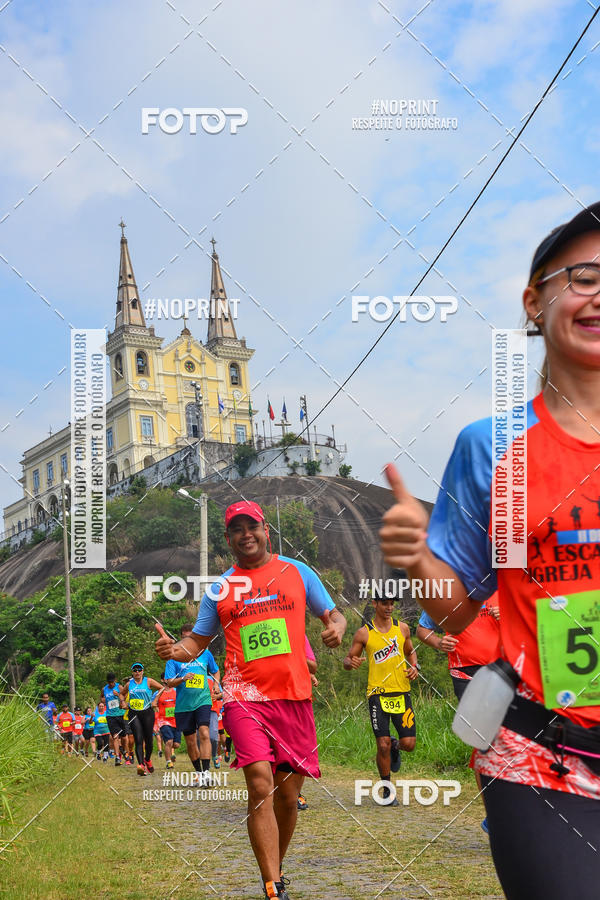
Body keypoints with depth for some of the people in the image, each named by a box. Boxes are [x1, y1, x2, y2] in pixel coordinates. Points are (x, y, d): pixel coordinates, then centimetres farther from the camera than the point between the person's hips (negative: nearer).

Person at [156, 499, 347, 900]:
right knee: (260, 785, -19)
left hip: (294, 696, 2)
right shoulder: (219, 588, 9)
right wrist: (174, 649, -9)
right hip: (245, 697, -1)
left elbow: (334, 615, 14)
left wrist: (336, 627, -9)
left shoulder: (297, 571, 9)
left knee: (288, 795, 8)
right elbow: (197, 642, 13)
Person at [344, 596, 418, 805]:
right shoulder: (364, 633, 0)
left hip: (401, 693, 3)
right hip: (378, 694, -2)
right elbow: (347, 660, 5)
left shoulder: (402, 628, 9)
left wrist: (414, 666, 3)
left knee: (409, 744, -4)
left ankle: (395, 747, 34)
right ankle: (387, 789, 13)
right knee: (382, 745, -7)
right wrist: (351, 662, -19)